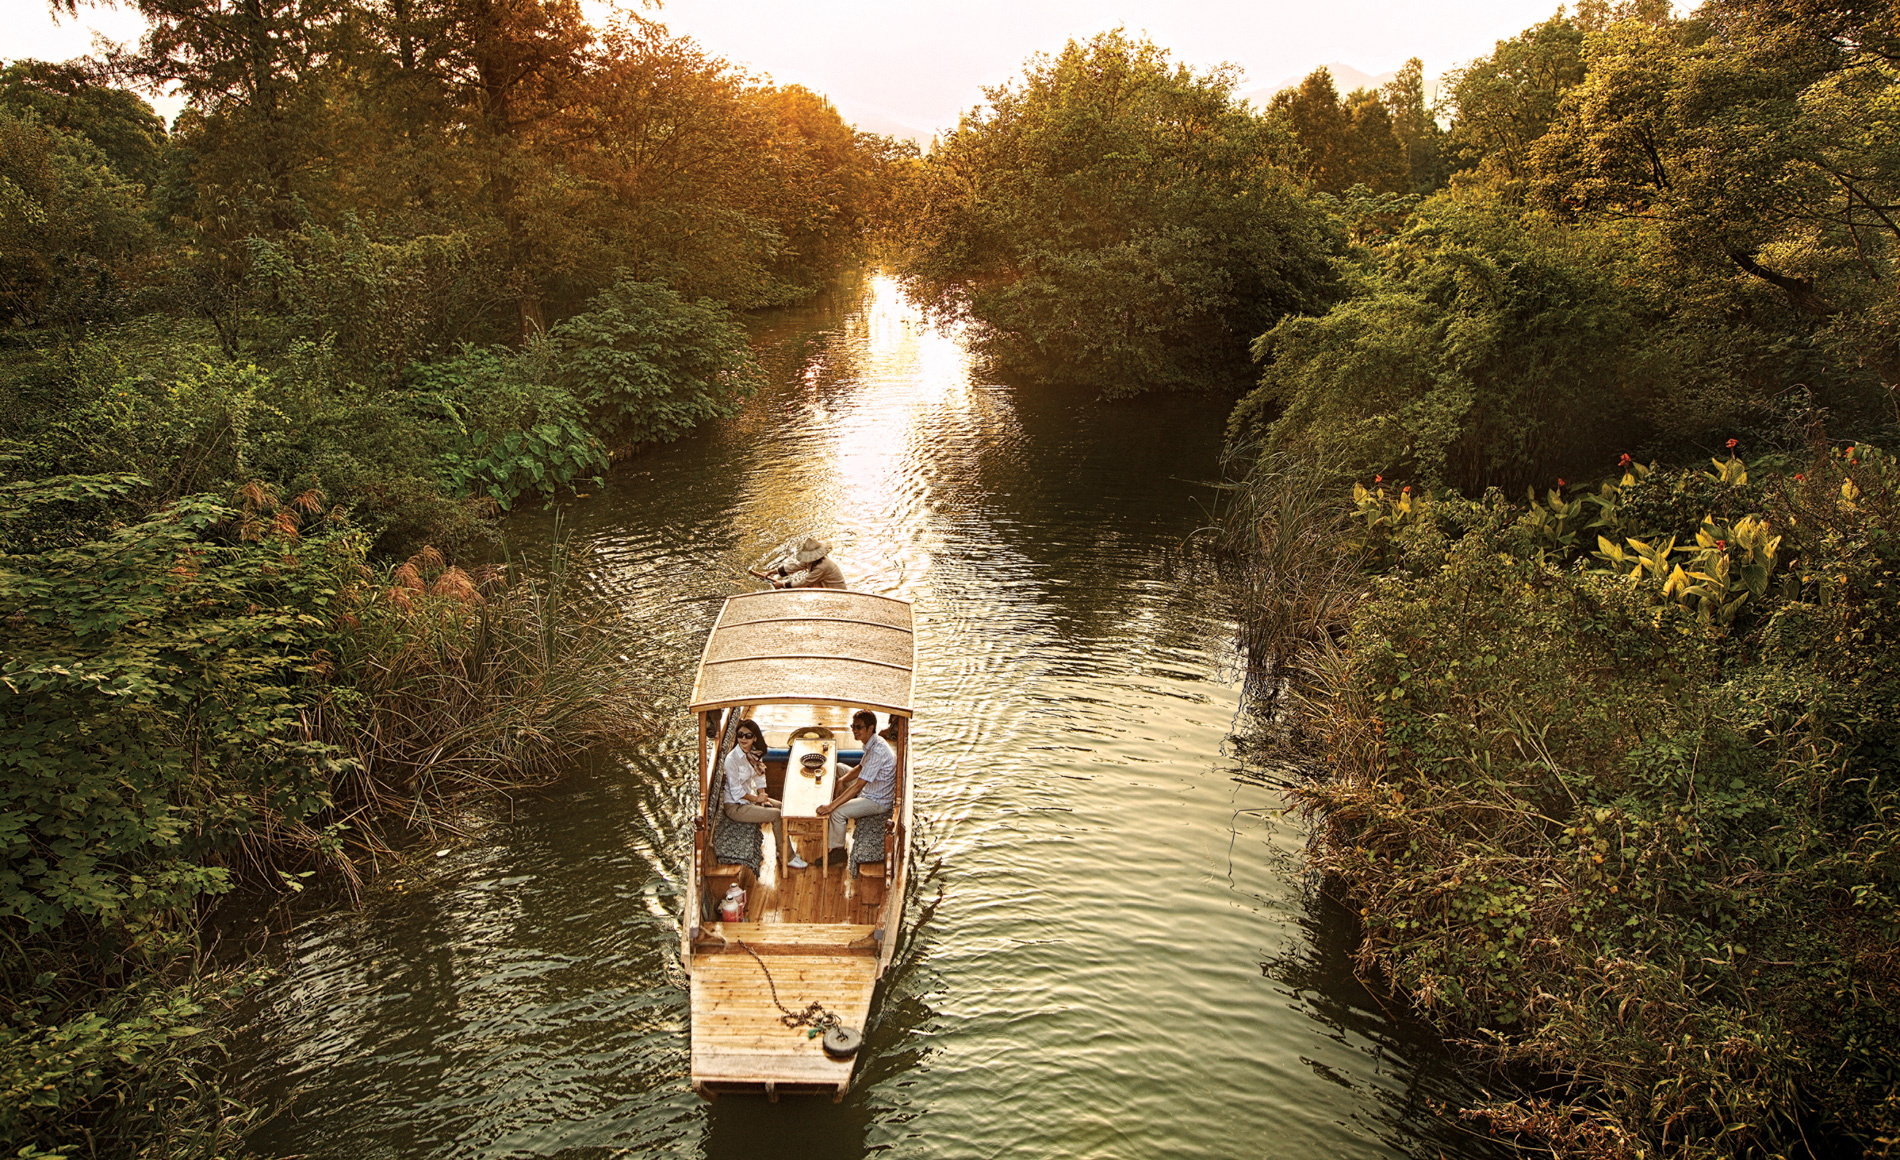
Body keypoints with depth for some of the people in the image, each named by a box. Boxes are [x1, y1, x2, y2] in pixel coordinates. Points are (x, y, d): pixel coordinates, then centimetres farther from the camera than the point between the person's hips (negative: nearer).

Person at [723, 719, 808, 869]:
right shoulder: (732, 759, -22)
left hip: (751, 797, 8)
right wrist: (756, 799, -10)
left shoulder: (755, 754, 2)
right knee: (777, 815, -20)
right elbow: (736, 791, -20)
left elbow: (759, 777, 11)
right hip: (735, 806, -8)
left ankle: (784, 850, 6)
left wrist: (763, 797, -4)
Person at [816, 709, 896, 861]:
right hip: (871, 790, 11)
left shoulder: (877, 752, -32)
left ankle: (838, 849, 1)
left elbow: (858, 786, -34)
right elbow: (860, 768, 17)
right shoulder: (872, 743, 0)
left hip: (878, 802, -11)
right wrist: (842, 780, 1)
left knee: (837, 812, -22)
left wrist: (831, 806, -34)